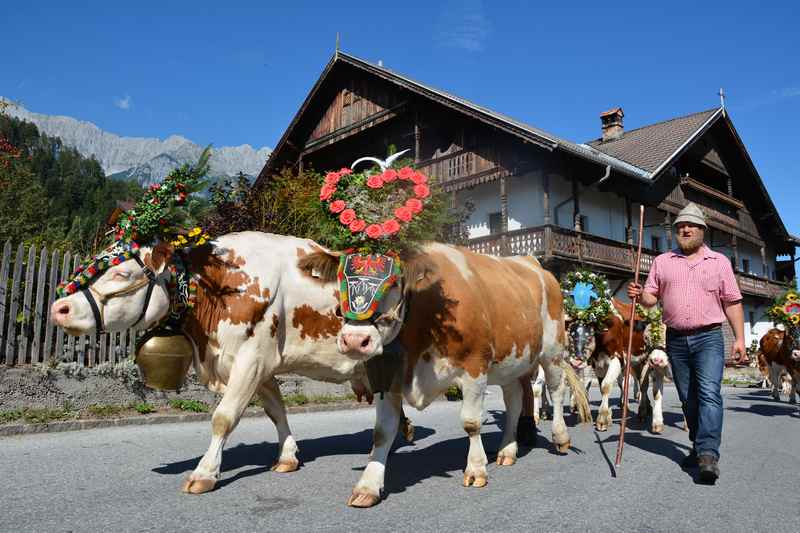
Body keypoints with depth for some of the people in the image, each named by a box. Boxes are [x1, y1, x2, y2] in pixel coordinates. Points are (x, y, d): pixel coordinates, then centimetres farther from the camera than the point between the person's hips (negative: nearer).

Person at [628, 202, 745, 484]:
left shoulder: (719, 261, 8)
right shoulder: (662, 262, 10)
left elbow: (732, 302, 6)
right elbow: (651, 298, 8)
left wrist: (740, 338, -1)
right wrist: (639, 295, -15)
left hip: (708, 337, -2)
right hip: (675, 339, 3)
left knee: (709, 393, -15)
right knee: (688, 398, 10)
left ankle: (708, 454, -18)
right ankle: (699, 447, 23)